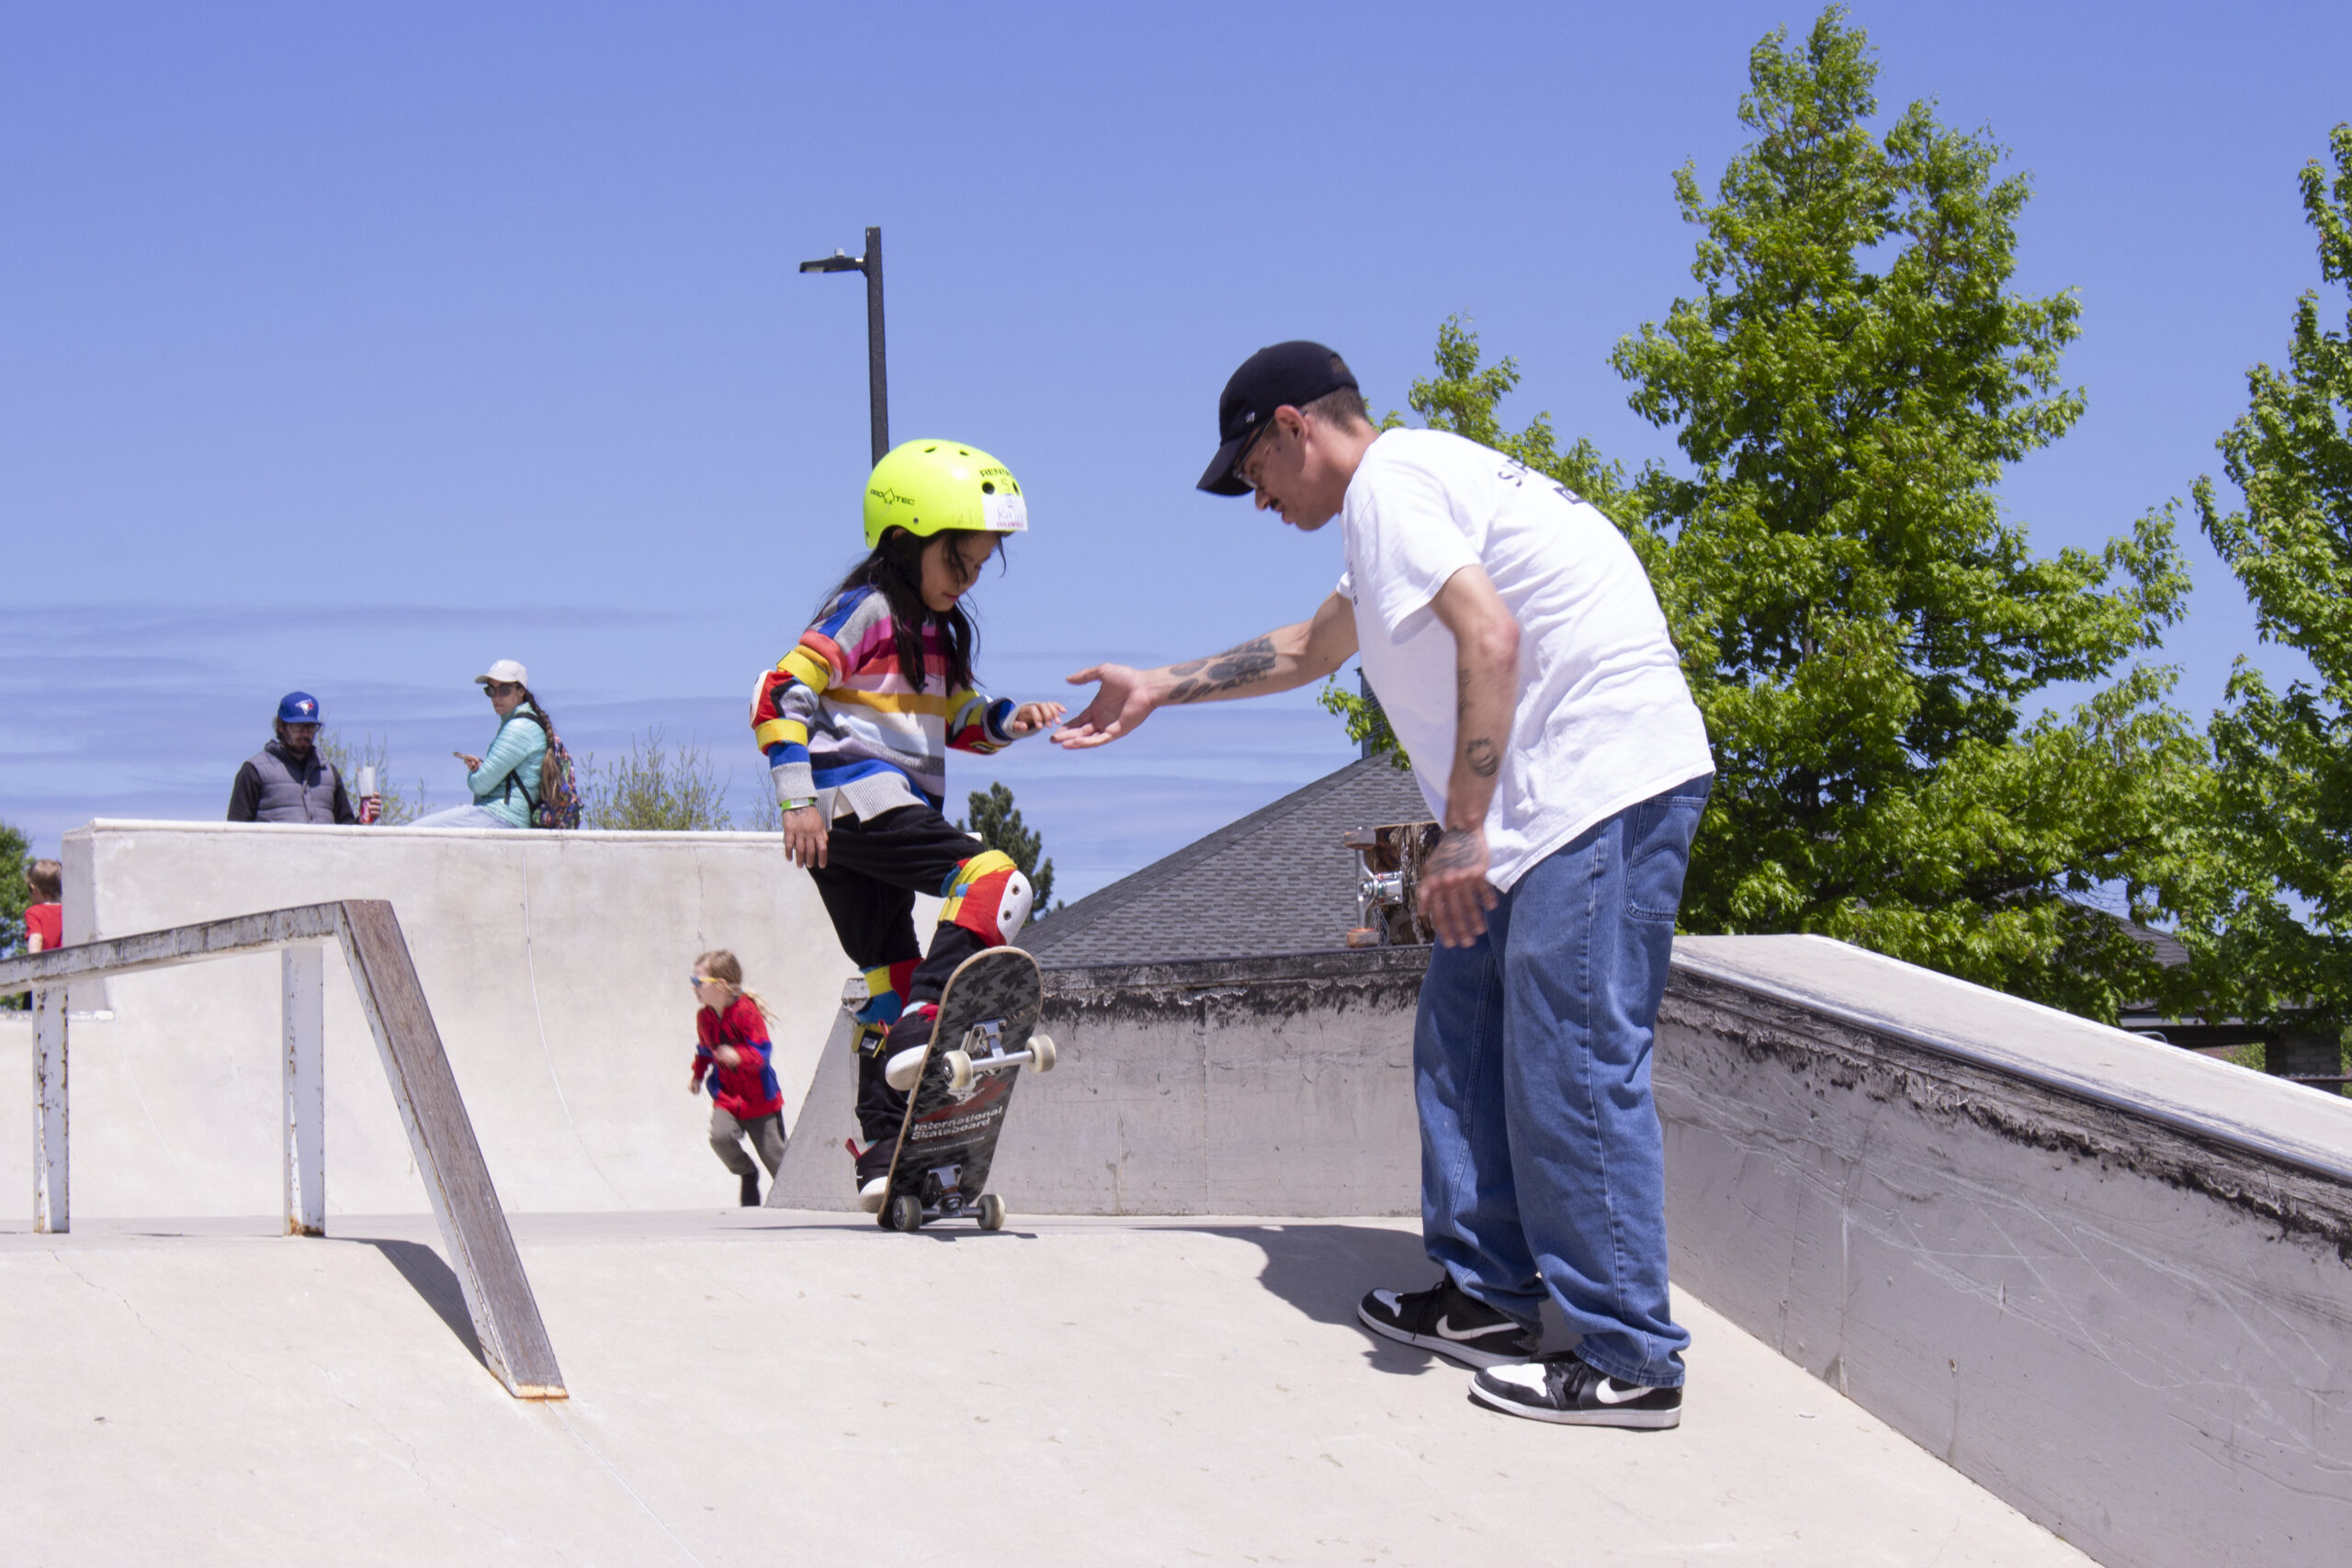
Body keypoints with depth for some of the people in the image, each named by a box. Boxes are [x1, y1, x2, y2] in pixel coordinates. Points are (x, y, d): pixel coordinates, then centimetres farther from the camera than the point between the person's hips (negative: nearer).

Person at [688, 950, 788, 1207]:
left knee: (773, 1153, 2)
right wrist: (698, 1074, 15)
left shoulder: (746, 1011, -17)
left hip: (758, 1097, -4)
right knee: (720, 1136, -24)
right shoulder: (703, 1016, 3)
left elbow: (762, 1052, -24)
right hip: (726, 1097, 4)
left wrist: (739, 1056, -41)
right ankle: (747, 1175, 4)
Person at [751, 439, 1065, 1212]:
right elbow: (781, 698, -15)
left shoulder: (937, 631, 20)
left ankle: (884, 1162, 13)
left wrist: (1008, 719, 8)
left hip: (889, 811, 10)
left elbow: (953, 716, 28)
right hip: (857, 796, -10)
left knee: (890, 976, 10)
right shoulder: (866, 611, -8)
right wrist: (800, 799, -21)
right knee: (993, 880, -23)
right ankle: (925, 1025, -34)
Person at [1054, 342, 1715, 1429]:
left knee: (1573, 1063, -10)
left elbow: (1491, 639, -21)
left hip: (1605, 781, -11)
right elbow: (1312, 647, 41)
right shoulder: (1408, 489, 25)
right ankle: (1488, 1294, 22)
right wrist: (1159, 689, 47)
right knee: (1463, 1031, 15)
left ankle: (1629, 1361, -7)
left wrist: (1463, 831, -22)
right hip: (1553, 802, 11)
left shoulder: (1389, 481, -7)